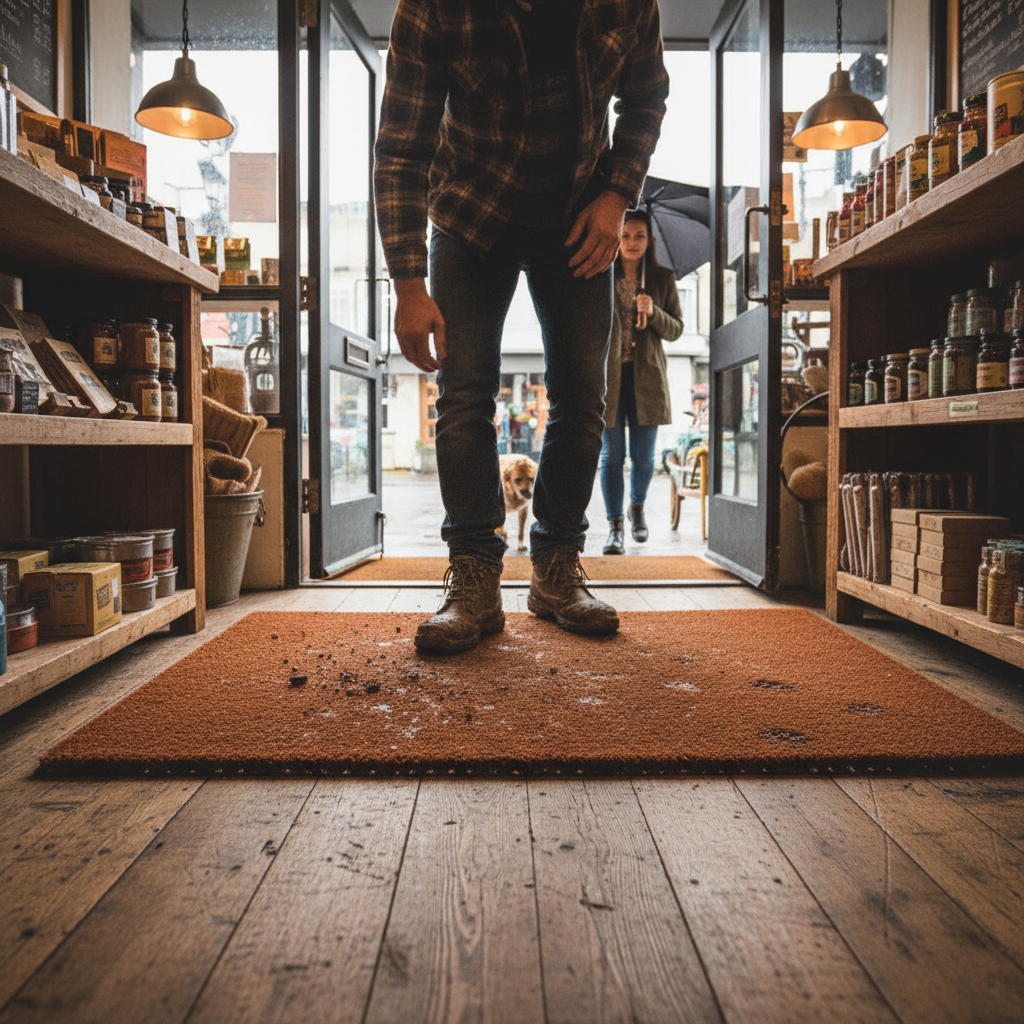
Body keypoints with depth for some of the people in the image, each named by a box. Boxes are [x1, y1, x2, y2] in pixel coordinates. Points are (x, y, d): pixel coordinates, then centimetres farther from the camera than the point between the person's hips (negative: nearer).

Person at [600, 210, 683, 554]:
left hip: (646, 376, 1)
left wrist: (653, 312, -13)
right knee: (611, 455, -1)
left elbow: (676, 330, 6)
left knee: (643, 456, 5)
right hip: (608, 374, -1)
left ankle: (637, 505, 33)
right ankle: (615, 525, 8)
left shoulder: (662, 279, 7)